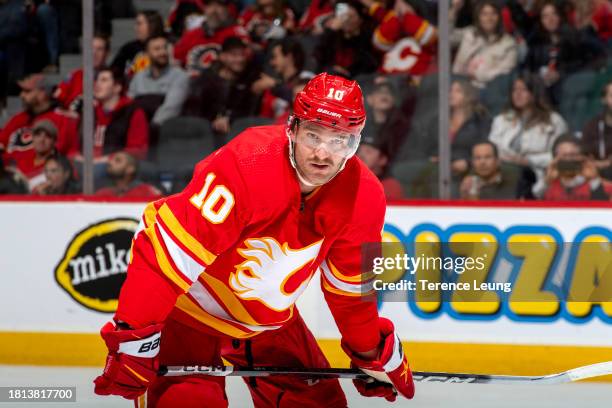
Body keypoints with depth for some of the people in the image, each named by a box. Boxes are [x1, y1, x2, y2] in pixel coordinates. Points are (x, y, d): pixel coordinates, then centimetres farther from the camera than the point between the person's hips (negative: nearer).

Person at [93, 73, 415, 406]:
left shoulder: (363, 198, -14)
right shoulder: (246, 166, -34)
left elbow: (350, 286, 4)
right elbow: (168, 248, -35)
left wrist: (373, 353, 12)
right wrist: (134, 336, -36)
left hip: (270, 321, 6)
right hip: (191, 309, -6)